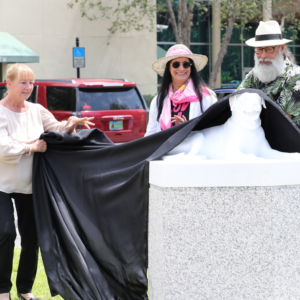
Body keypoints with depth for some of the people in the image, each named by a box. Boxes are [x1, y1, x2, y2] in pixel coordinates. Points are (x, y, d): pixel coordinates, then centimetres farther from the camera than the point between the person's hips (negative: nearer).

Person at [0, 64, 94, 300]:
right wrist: (32, 147, -18)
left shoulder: (36, 111, 5)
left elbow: (56, 130, 5)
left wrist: (70, 124, -15)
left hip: (29, 185, 5)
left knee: (31, 238, 7)